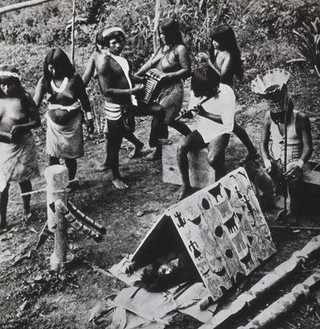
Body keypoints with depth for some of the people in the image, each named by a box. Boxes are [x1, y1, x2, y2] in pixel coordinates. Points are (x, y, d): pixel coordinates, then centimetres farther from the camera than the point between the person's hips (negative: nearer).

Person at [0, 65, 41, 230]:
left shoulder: (24, 98, -10)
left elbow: (36, 121, -7)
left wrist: (20, 127, -24)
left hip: (23, 146, -1)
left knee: (24, 180, 15)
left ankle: (27, 210, 36)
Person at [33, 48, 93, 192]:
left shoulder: (74, 78, -14)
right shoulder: (45, 80, -10)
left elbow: (84, 98, -2)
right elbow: (36, 102, -19)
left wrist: (89, 117, 2)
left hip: (72, 123, -2)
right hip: (53, 123, 2)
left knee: (70, 156, 7)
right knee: (52, 156, 2)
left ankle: (71, 181, 29)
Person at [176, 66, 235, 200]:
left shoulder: (226, 93, -18)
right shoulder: (199, 92, -3)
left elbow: (227, 121, -21)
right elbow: (191, 114, 9)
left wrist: (205, 114, -26)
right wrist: (186, 114, -15)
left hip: (220, 133, -5)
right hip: (202, 131, 5)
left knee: (212, 158, -33)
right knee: (181, 148, -22)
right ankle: (186, 186, -6)